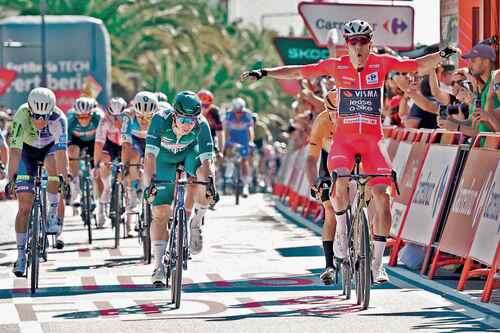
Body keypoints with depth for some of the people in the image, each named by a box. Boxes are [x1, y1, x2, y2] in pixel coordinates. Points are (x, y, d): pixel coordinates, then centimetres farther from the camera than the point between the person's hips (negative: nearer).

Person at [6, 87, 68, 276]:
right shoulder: (21, 117, -34)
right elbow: (15, 151, -37)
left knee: (54, 167, -37)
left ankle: (53, 216, -20)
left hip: (50, 147, 0)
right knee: (24, 206, -8)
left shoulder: (58, 118, -34)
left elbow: (61, 153, -38)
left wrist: (64, 180, -47)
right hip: (28, 150, 0)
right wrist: (10, 179, -45)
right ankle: (21, 255, 0)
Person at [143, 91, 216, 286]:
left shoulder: (202, 125, -34)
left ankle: (195, 224, -13)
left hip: (189, 154, 1)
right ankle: (159, 266, -1)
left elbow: (207, 160, -38)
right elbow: (150, 155, -43)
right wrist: (149, 183, -56)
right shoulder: (160, 120, -36)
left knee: (204, 174, -33)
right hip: (164, 158, -1)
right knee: (160, 213, -8)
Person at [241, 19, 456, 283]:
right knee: (340, 183, -28)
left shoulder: (381, 63, -1)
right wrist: (264, 73, -5)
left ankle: (377, 262, 0)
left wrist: (441, 55, -19)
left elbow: (418, 65, -3)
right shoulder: (337, 66, -2)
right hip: (344, 138, -1)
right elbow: (297, 72, 1)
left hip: (372, 139, 1)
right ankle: (341, 227, 1)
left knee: (381, 196, -9)